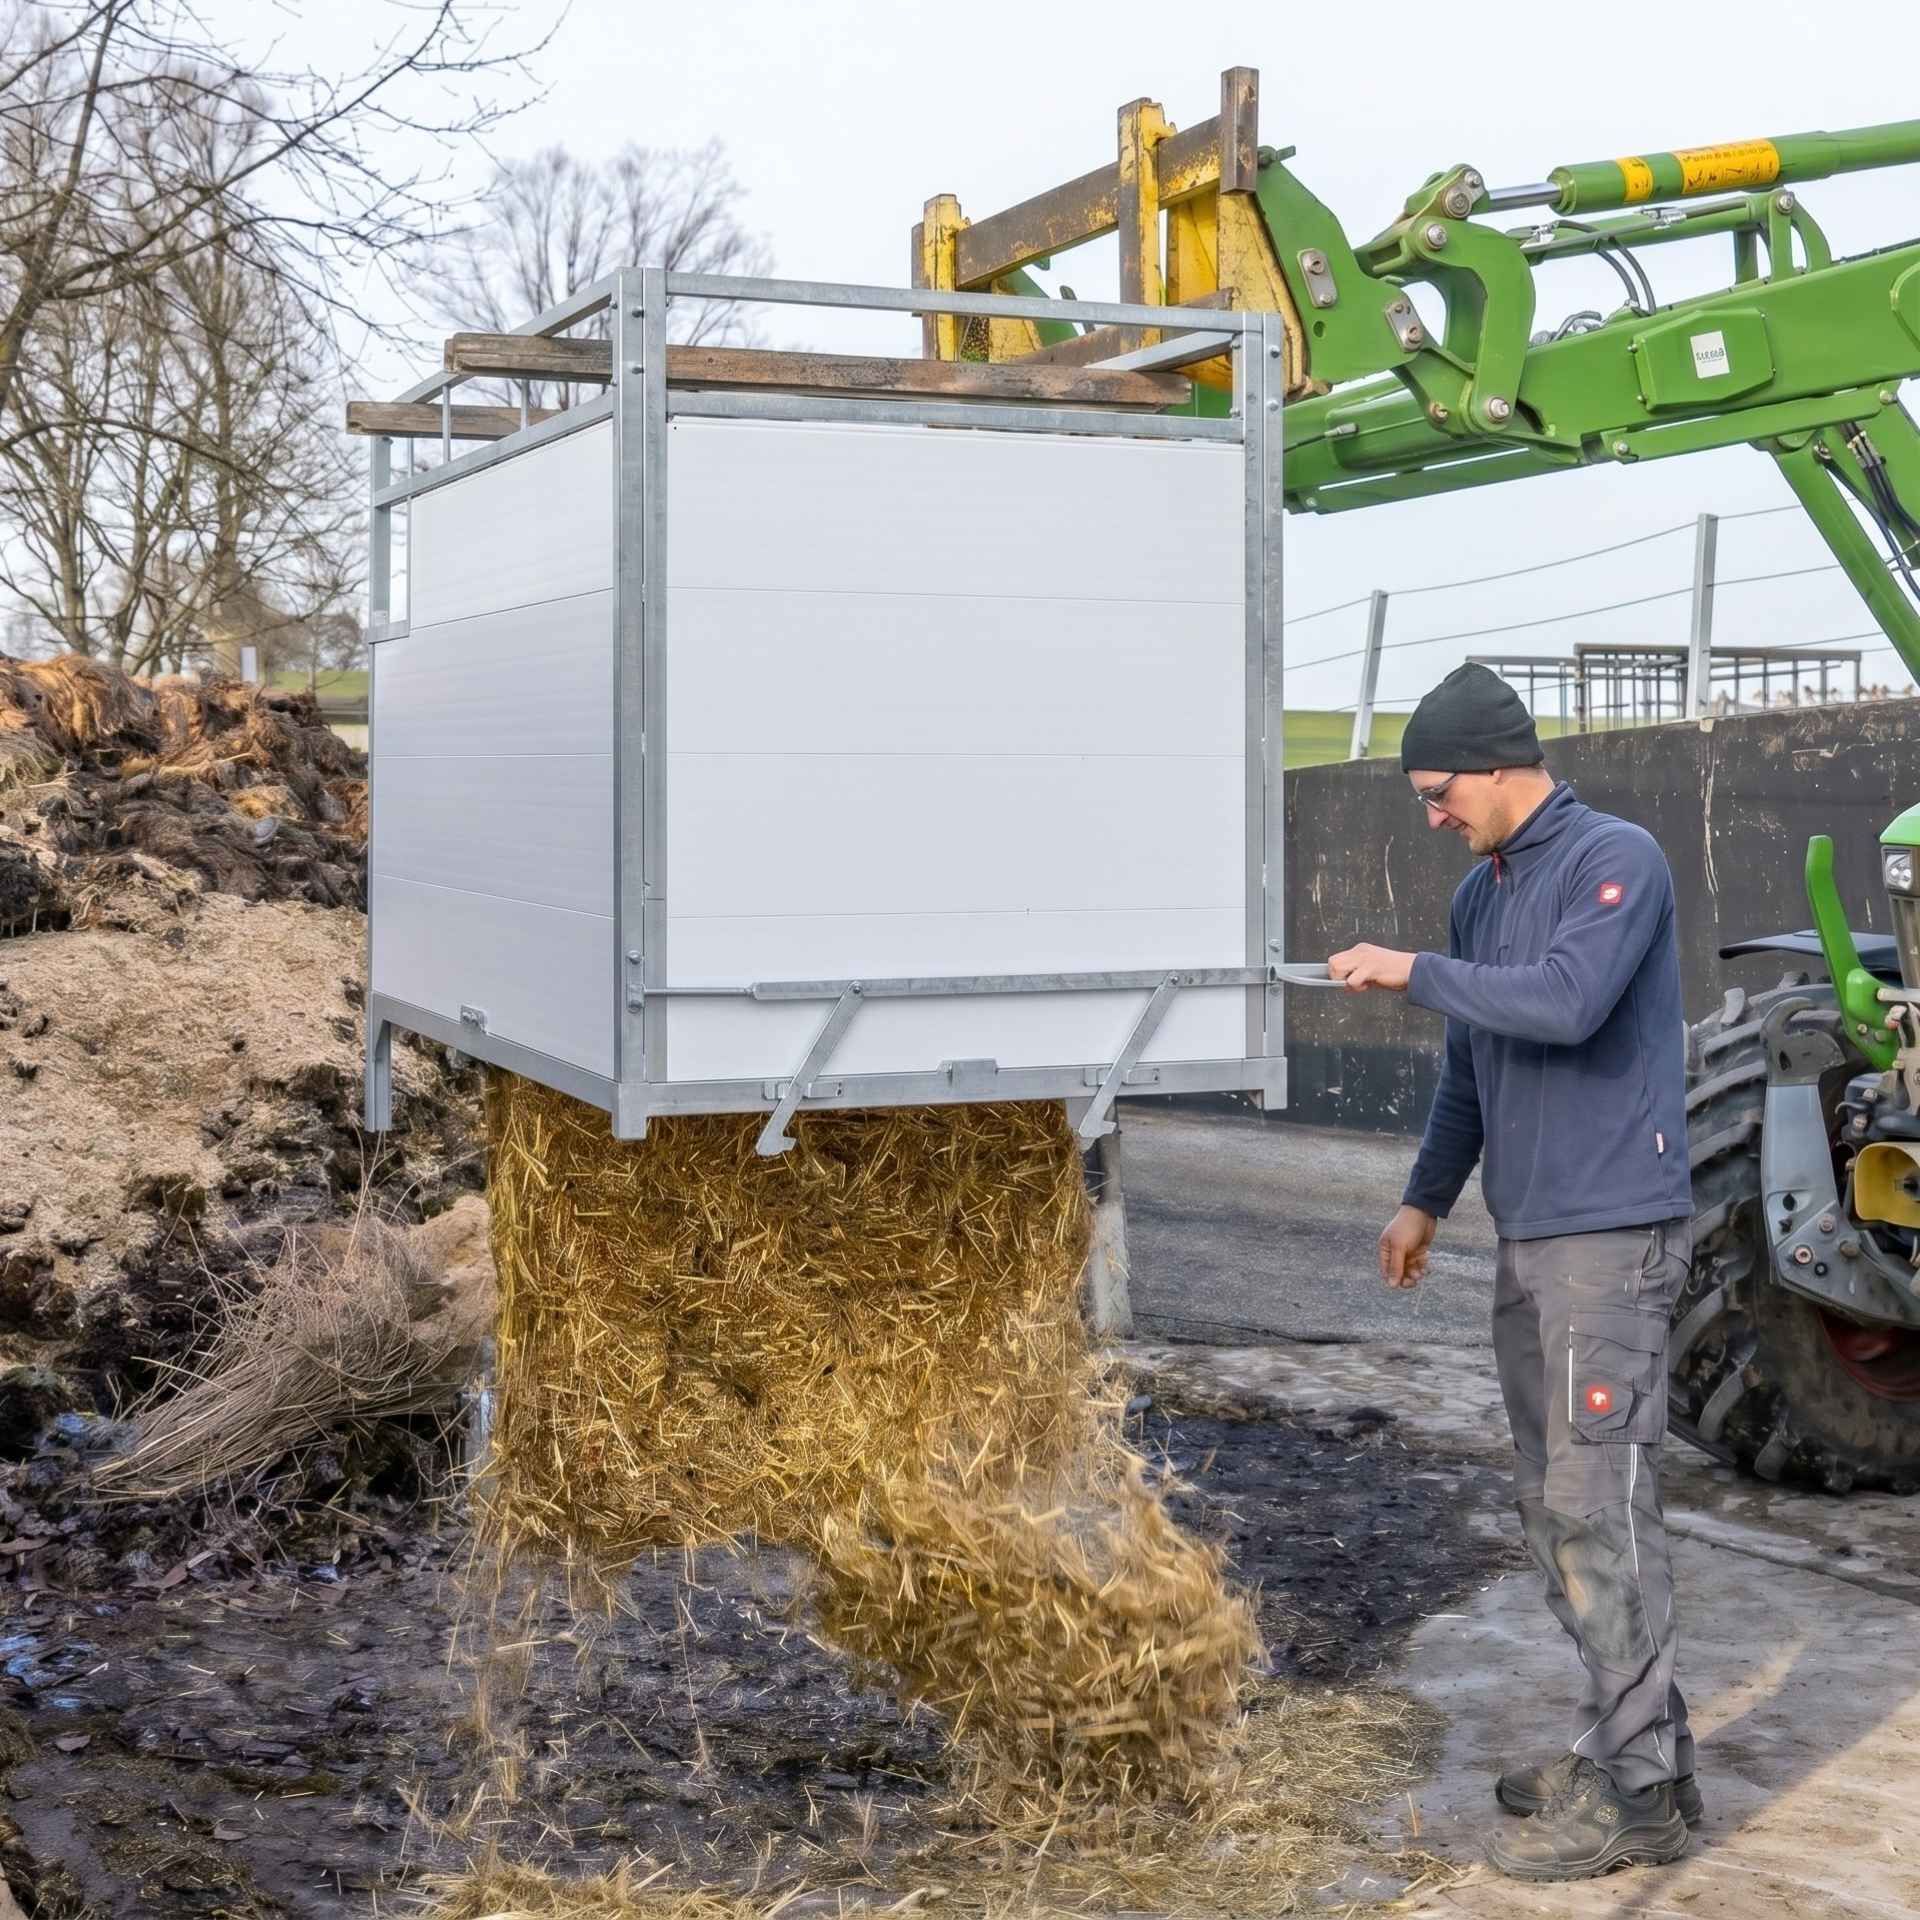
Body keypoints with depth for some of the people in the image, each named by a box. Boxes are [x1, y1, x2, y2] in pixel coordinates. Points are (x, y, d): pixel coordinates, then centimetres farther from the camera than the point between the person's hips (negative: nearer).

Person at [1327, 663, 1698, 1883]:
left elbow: (1565, 1003, -26)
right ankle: (1633, 1746, 22)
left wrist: (1413, 971, -15)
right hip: (1529, 1243, 9)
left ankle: (1637, 1792, -1)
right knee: (1554, 1503, 12)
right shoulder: (1481, 895, 15)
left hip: (1614, 1235, -9)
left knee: (1602, 1503, -8)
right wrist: (1427, 1199, 23)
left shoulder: (1618, 860, -10)